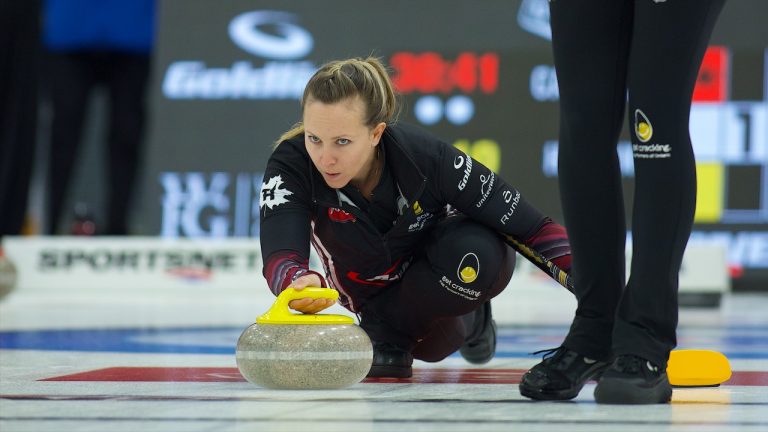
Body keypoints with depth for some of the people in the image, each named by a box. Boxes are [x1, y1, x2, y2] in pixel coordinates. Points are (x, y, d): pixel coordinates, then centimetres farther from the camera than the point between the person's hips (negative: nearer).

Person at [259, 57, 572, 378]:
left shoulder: (426, 156, -34)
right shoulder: (291, 164, -31)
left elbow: (534, 229, -27)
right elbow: (280, 256, -46)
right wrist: (299, 282, -70)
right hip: (374, 290, 2)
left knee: (478, 254, -32)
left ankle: (386, 327, -7)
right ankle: (466, 321, 16)